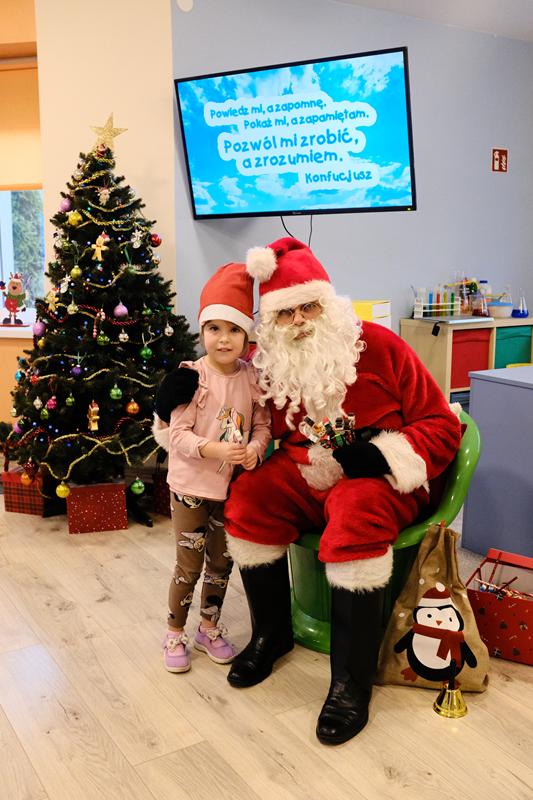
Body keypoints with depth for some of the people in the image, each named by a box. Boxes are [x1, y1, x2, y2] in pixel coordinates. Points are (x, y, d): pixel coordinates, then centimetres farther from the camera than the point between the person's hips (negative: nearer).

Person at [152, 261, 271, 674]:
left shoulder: (253, 378, -5)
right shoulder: (190, 376, -15)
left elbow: (263, 423, 2)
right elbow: (176, 434, -17)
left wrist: (255, 448, -19)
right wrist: (215, 449, -31)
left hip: (232, 486, 4)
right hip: (191, 486, -4)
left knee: (221, 562, 17)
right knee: (189, 565, 7)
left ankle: (210, 628, 37)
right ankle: (175, 635, 28)